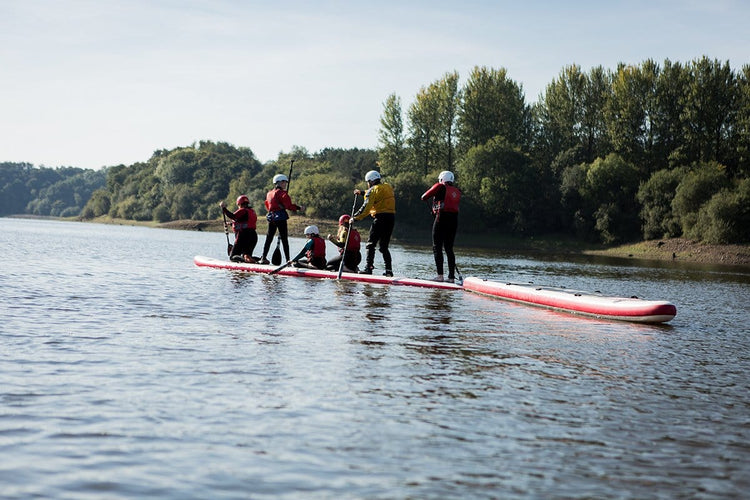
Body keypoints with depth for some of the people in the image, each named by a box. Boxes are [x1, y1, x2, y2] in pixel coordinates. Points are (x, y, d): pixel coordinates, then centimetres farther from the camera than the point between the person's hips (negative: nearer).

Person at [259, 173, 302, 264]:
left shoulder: (269, 193, 13)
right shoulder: (282, 193, -10)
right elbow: (288, 205, -15)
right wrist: (298, 208, -4)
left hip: (271, 217, 7)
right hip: (280, 217, -7)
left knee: (269, 237, 11)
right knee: (284, 239, -4)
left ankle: (263, 258, 9)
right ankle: (288, 259, -4)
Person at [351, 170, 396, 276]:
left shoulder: (373, 190, -5)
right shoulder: (388, 187, 18)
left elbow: (366, 207, -13)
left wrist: (355, 218, -10)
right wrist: (362, 192, 44)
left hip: (381, 217, -7)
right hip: (391, 217, 7)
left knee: (371, 244, -3)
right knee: (383, 246, 13)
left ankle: (369, 268, -11)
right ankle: (389, 269, 6)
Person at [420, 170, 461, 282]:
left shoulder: (440, 186, -1)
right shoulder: (457, 191, 15)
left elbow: (424, 197, -2)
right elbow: (454, 206, 10)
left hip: (441, 219, -5)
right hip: (454, 220, 6)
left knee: (437, 248, -1)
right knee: (449, 249, 11)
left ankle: (440, 275, -10)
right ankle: (451, 276, 7)